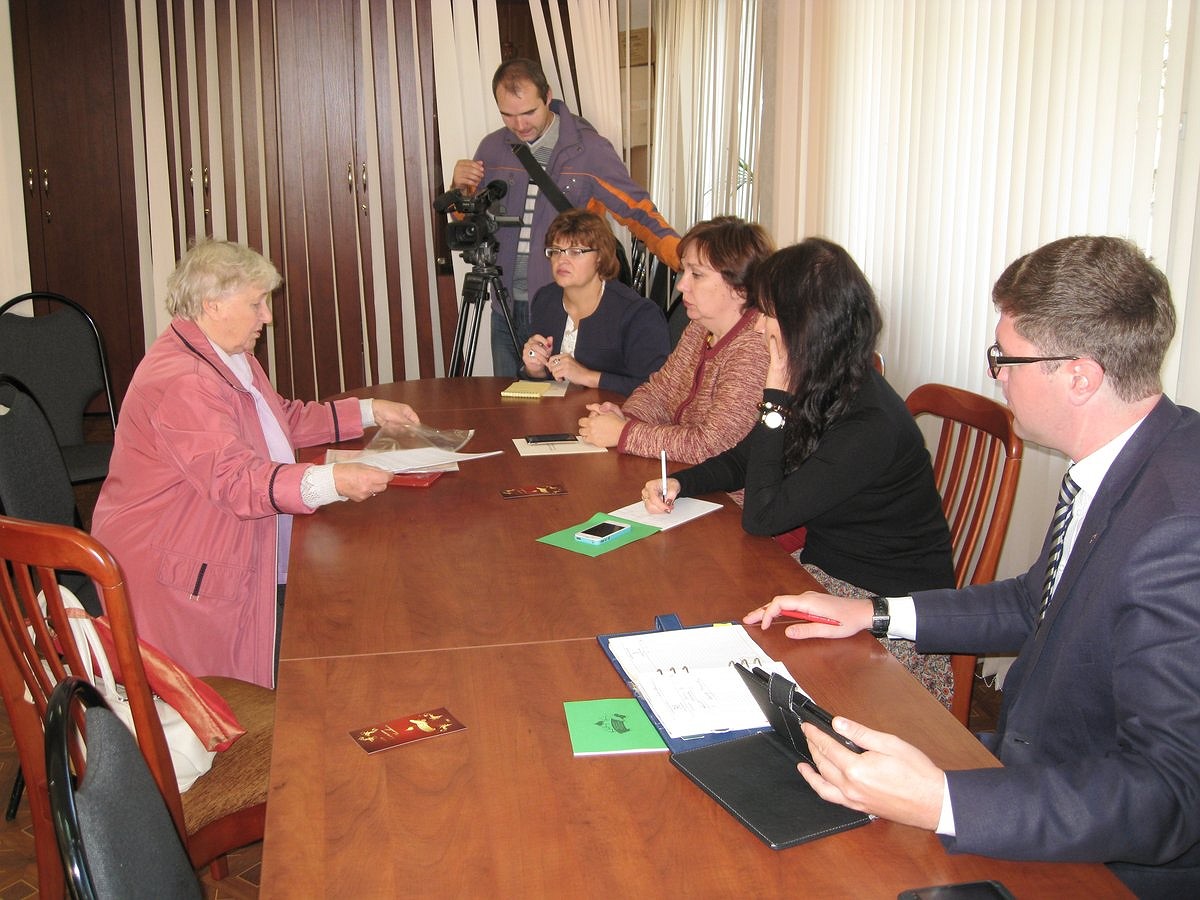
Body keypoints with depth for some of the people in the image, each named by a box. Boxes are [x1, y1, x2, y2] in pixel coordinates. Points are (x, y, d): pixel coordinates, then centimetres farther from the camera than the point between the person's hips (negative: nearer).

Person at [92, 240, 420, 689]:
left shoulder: (231, 356, 13)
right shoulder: (180, 382, -25)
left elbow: (287, 418, 22)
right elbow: (234, 479, -34)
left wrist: (368, 412, 13)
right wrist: (329, 481, -45)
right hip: (187, 580, -10)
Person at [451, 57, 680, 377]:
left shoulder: (589, 149, -7)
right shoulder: (492, 148, 7)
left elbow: (636, 210, -9)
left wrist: (679, 252, -25)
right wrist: (460, 189, -5)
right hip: (506, 310, 4)